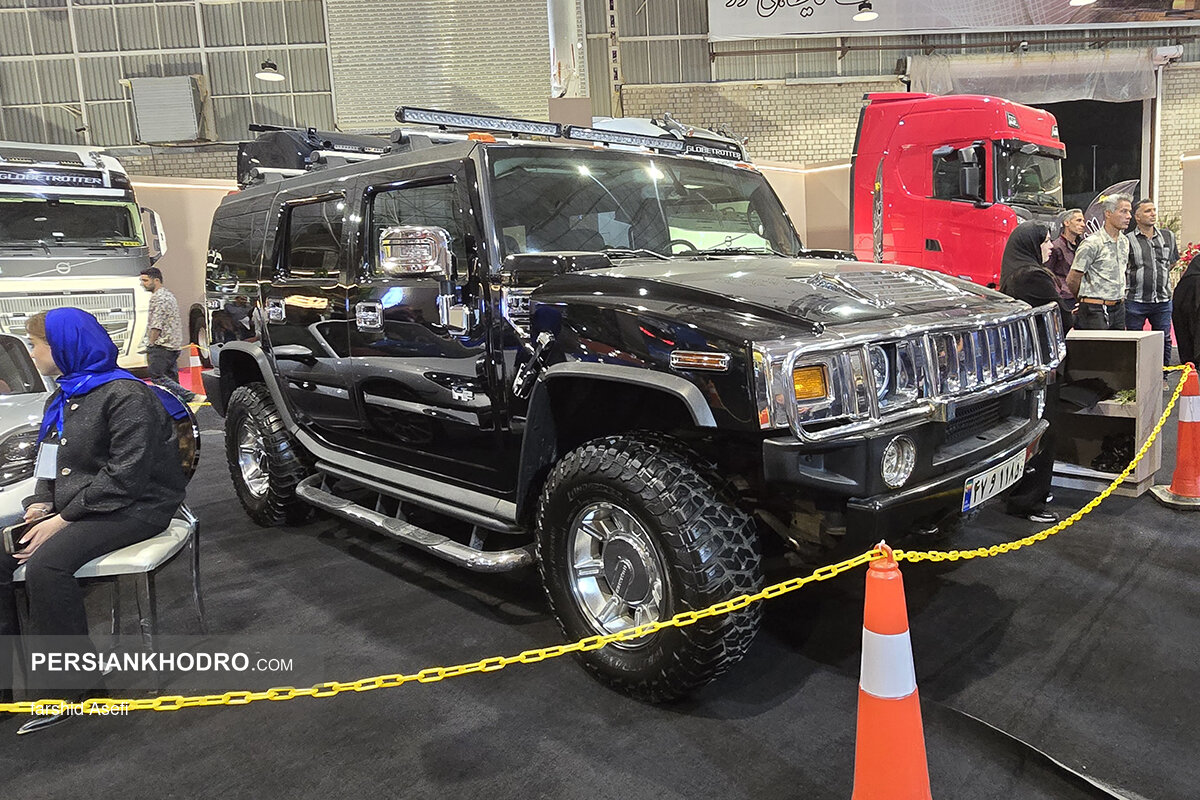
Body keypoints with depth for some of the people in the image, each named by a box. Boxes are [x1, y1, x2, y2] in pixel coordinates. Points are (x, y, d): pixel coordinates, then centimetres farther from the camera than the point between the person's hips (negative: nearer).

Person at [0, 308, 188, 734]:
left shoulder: (125, 395, -15)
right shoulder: (61, 400, 16)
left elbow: (125, 476, -21)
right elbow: (50, 462, 20)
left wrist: (64, 517, -21)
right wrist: (41, 503, 0)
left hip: (133, 508, -9)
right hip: (72, 507, 9)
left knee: (46, 564, -29)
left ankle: (72, 683, -16)